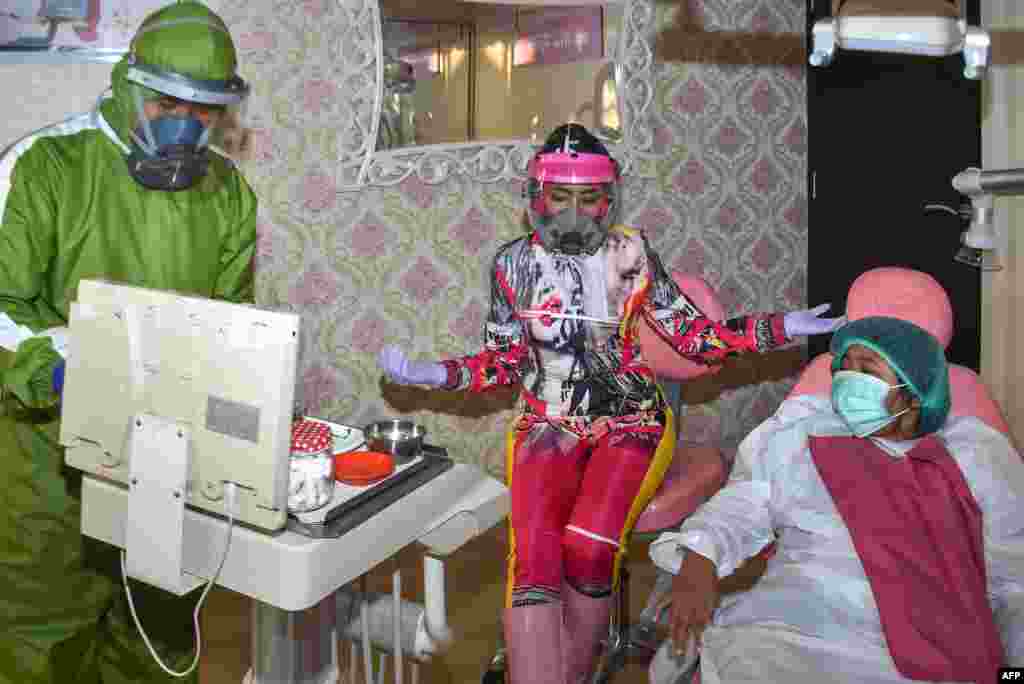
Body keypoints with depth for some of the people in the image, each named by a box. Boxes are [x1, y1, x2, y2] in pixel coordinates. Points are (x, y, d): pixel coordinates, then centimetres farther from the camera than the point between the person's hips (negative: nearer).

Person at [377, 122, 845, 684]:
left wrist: (779, 328, -8)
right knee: (534, 553, -26)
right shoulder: (514, 263, 3)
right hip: (547, 425, 1)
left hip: (631, 422, -1)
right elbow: (506, 362, 8)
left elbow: (694, 338, 1)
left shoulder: (631, 253, 1)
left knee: (588, 545, -26)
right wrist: (433, 374, -7)